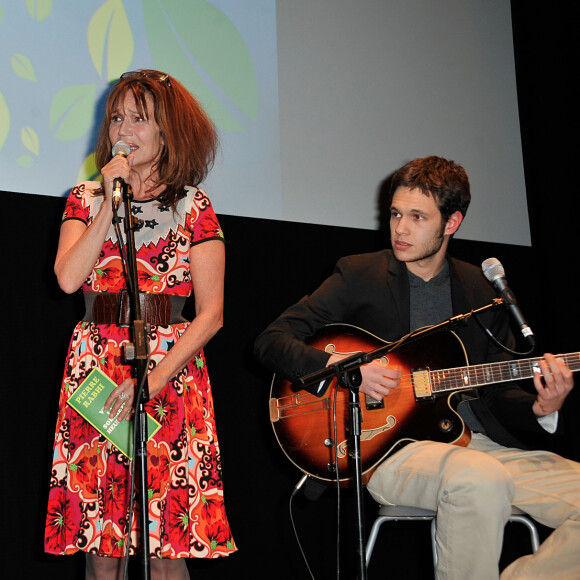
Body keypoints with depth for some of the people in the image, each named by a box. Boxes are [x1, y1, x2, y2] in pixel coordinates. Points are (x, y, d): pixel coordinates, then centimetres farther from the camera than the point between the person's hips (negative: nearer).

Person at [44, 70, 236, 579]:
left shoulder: (193, 207, 4)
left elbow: (211, 314, -2)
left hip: (171, 367, -2)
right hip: (95, 364, 2)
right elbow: (68, 278, -4)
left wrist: (152, 381, -11)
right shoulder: (86, 199, 13)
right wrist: (112, 204, -5)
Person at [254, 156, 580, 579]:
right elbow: (271, 342, -1)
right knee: (480, 477, -35)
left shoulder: (483, 291, 14)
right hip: (385, 446, -4)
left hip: (477, 444, 5)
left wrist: (541, 410, -6)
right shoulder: (358, 275, 4)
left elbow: (498, 394, 16)